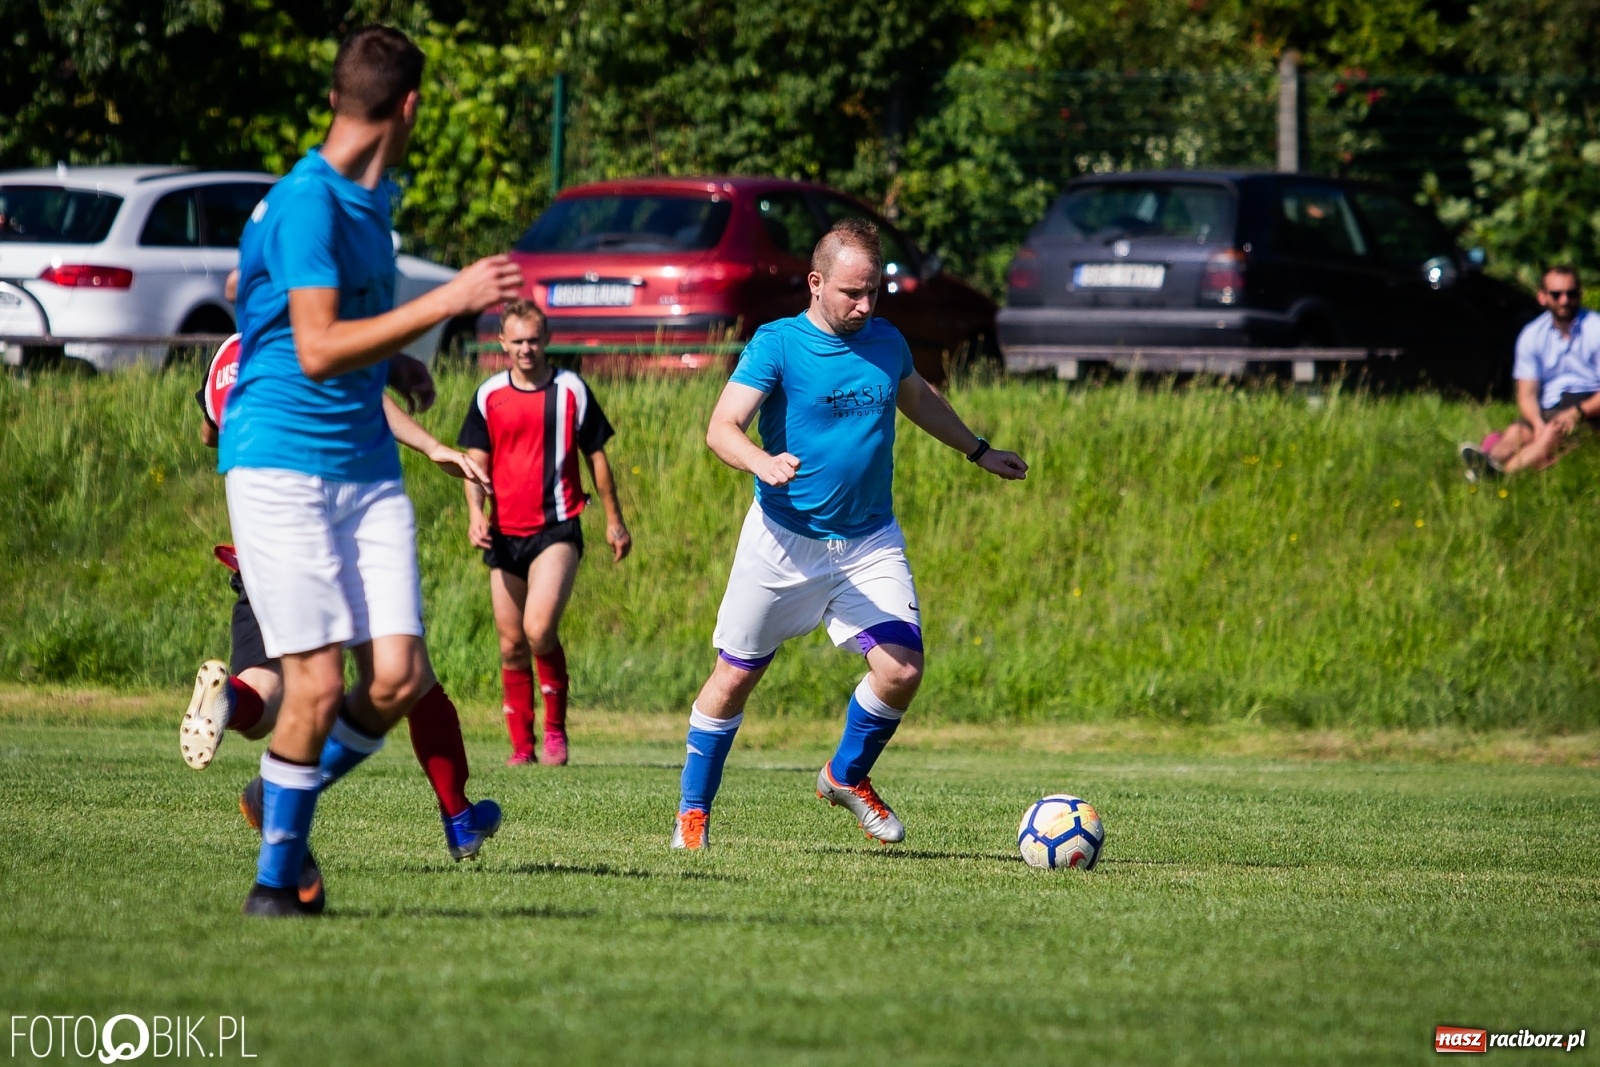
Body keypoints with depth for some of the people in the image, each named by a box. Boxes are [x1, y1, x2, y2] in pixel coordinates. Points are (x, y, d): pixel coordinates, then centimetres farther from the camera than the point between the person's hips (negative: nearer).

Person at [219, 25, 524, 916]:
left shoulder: (370, 202, 15)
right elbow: (318, 349, -21)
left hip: (367, 468, 8)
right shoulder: (307, 203, -14)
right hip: (282, 466, -8)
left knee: (399, 676, -5)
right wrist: (446, 303, -21)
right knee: (318, 683, -10)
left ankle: (292, 800, 18)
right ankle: (277, 876, 6)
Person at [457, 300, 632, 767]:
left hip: (556, 530, -3)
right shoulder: (489, 395, 7)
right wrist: (476, 513, -9)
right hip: (504, 534, 3)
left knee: (539, 628, -21)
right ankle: (521, 746, 14)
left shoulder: (571, 390, 3)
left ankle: (556, 728, -3)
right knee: (511, 645, 4)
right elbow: (476, 460, 8)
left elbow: (596, 455, 10)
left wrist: (614, 519, 13)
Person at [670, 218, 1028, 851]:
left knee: (901, 670, -12)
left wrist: (978, 451, 38)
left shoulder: (887, 343, 5)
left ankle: (847, 776, 16)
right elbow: (722, 429, -21)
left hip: (870, 544, 4)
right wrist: (762, 462, -41)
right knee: (735, 677, 3)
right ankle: (693, 811, 21)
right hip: (784, 539, -4)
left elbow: (917, 398, 28)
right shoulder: (776, 345, -11)